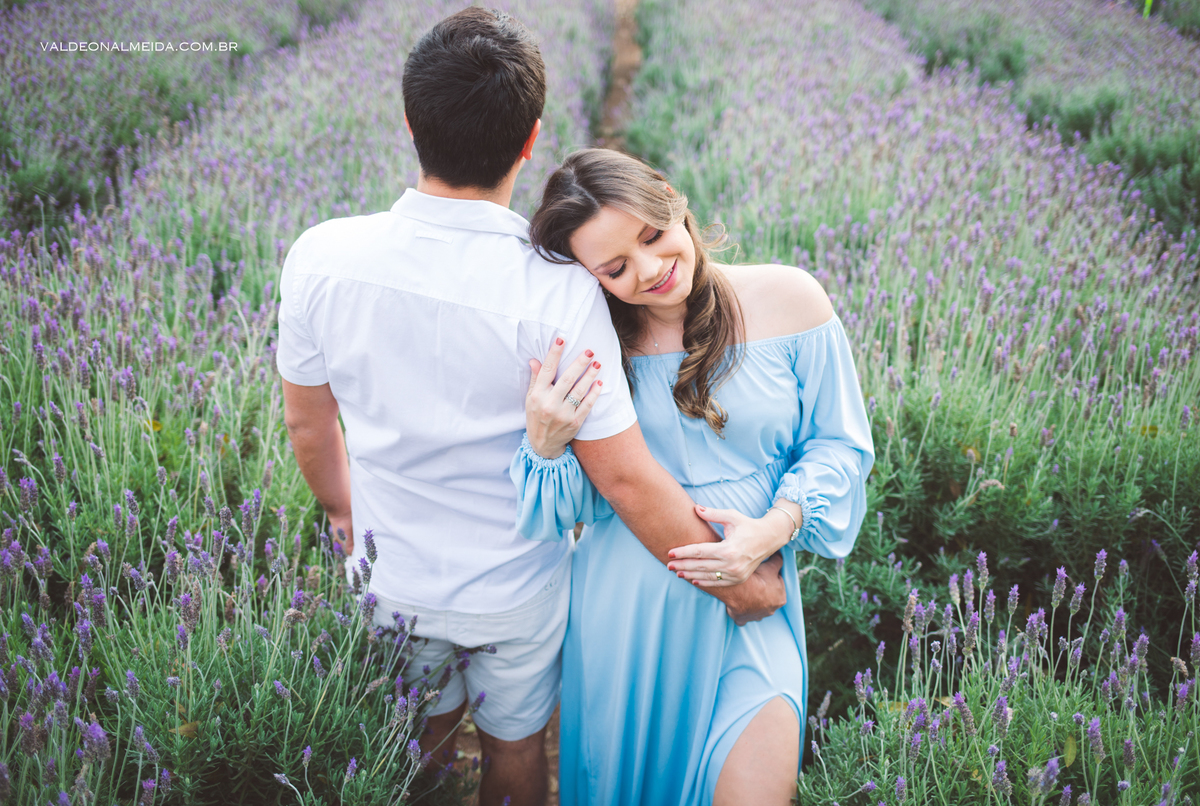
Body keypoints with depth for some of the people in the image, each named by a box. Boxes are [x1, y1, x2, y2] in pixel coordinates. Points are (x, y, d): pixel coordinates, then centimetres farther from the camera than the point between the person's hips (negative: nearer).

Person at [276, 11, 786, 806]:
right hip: (517, 591, -2)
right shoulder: (557, 294, -30)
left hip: (391, 581, 3)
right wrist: (735, 584, -10)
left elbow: (309, 423, -4)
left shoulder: (321, 257, -19)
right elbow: (626, 478, -24)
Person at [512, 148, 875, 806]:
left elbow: (839, 447, 0)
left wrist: (774, 528, -16)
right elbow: (575, 504, -4)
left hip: (747, 597, 0)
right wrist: (545, 444, -25)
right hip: (622, 602, 1)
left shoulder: (789, 301, -8)